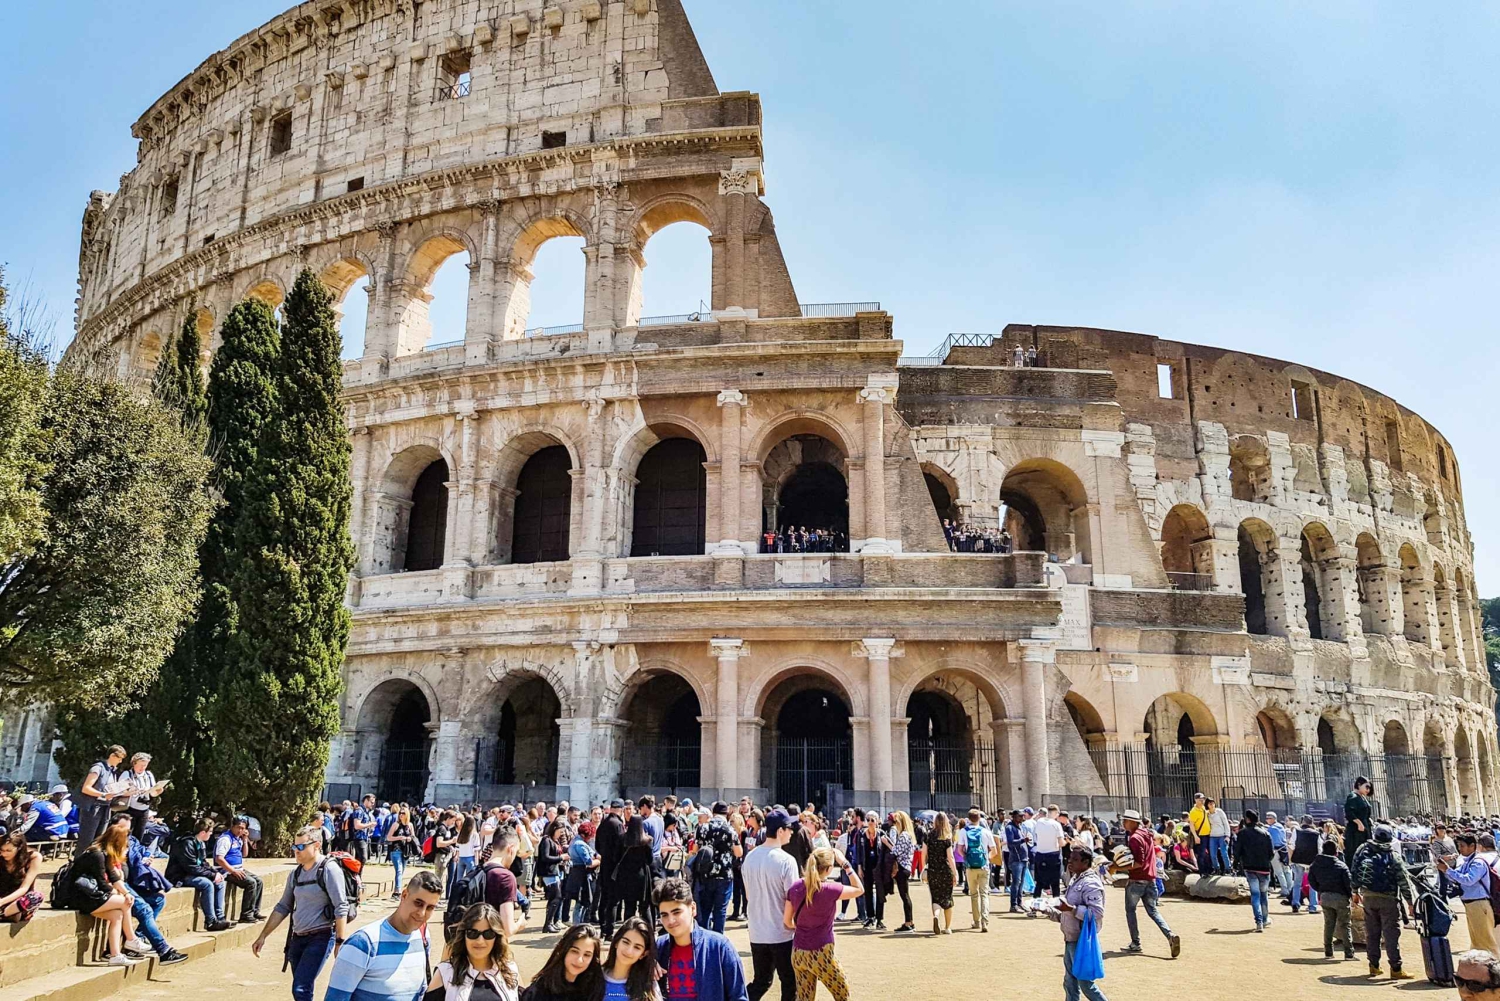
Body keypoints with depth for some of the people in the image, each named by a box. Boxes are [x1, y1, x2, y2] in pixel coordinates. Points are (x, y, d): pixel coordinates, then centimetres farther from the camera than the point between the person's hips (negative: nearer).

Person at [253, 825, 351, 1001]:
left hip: (321, 938, -7)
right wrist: (262, 936, 14)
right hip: (297, 938, 7)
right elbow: (283, 907, 18)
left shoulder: (329, 870, -12)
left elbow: (341, 907, -15)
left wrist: (340, 941, -18)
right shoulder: (295, 874, 9)